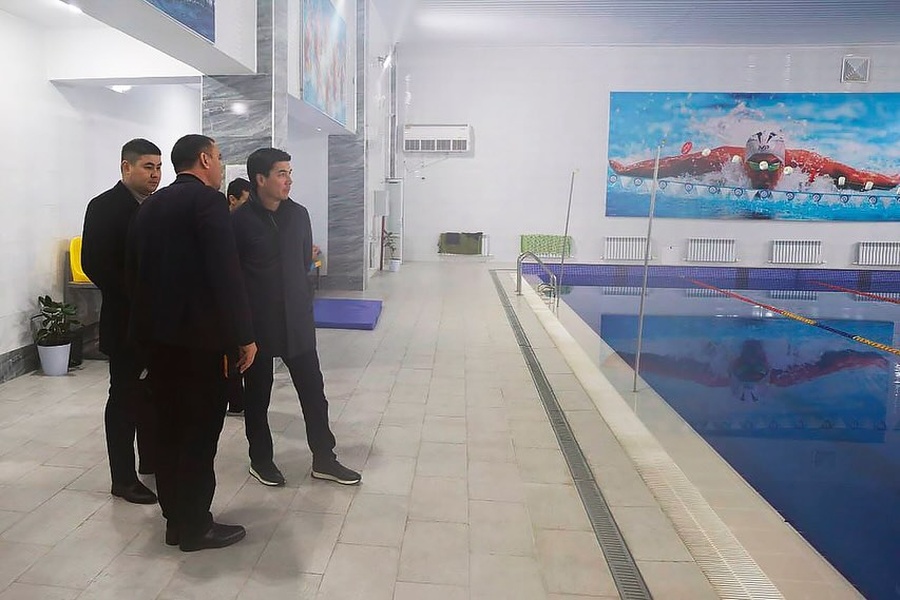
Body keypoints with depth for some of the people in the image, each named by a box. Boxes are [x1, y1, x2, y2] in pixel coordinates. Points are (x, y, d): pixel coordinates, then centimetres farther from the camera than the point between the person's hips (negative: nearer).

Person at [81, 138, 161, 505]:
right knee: (125, 396, 4)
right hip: (126, 320, -6)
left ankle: (152, 461, 29)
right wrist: (134, 298, -17)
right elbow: (93, 262, -16)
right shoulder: (105, 207, -8)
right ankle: (123, 478, 15)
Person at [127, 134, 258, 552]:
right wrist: (243, 334, -13)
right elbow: (225, 273, -18)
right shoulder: (208, 200, -10)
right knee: (201, 427, 2)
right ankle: (195, 525, 12)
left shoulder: (150, 205, 14)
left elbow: (134, 268, 16)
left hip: (155, 331, 8)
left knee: (171, 424, 14)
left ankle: (176, 517, 25)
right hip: (197, 331, -8)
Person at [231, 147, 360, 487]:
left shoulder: (298, 215, 4)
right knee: (257, 394, 11)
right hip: (256, 322, -4)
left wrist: (301, 298, 11)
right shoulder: (239, 220, -11)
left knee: (313, 389, 8)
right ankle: (261, 459, 28)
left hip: (297, 319, 4)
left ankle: (323, 459, 21)